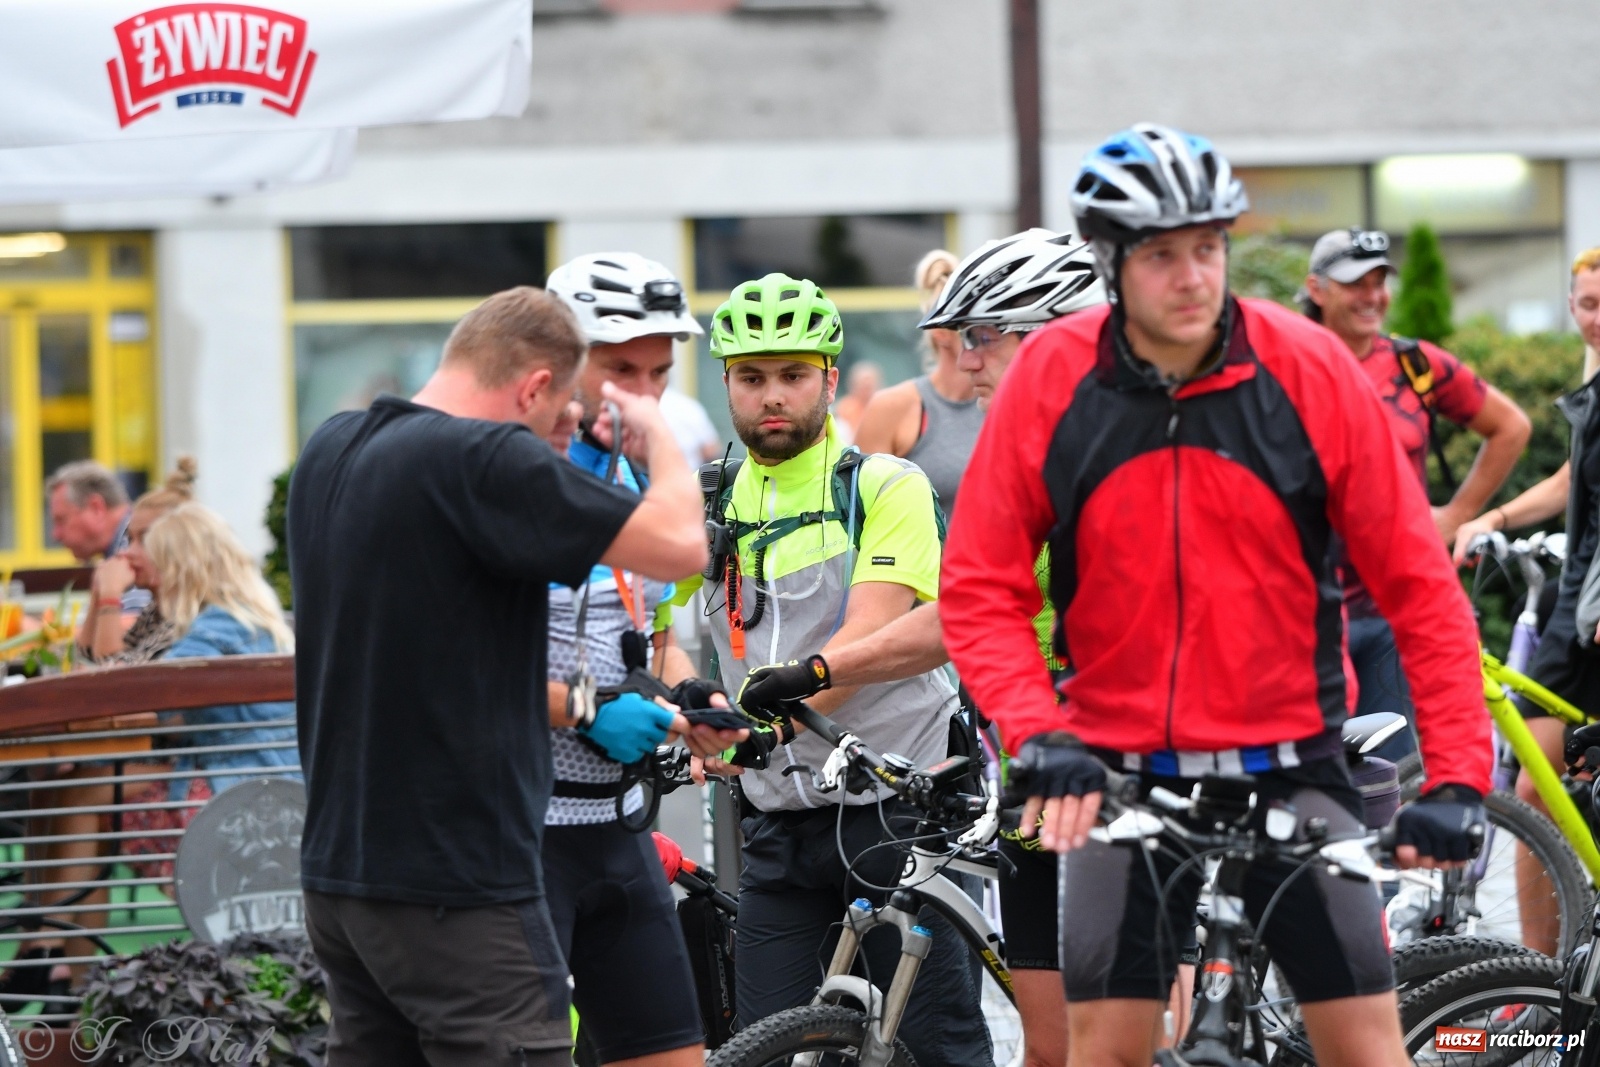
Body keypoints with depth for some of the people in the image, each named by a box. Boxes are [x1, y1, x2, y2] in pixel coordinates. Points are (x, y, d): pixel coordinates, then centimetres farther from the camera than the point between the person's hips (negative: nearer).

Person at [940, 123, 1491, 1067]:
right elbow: (980, 591, -4)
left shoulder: (1308, 367, -9)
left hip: (1290, 764, 0)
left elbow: (1418, 582, -6)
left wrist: (1457, 774, -13)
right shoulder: (1051, 379, -7)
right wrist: (1038, 734, -20)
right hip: (1121, 768, 1)